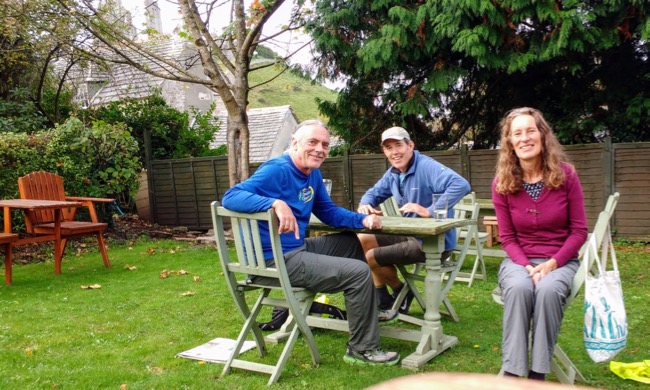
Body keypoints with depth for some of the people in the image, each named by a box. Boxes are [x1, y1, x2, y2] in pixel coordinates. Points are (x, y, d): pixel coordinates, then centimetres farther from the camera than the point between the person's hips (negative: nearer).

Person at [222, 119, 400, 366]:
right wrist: (276, 203, -44)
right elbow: (231, 197, -29)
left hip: (298, 249, 10)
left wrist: (363, 219, -1)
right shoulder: (277, 170, -19)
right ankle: (362, 349, 1)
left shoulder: (313, 173, 9)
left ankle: (365, 310, 38)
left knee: (352, 243, 25)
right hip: (275, 260, -10)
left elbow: (328, 212, 16)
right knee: (359, 272, -14)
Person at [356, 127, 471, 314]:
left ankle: (401, 293, 20)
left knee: (372, 257, -7)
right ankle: (381, 299, 16)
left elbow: (461, 185, -36)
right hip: (412, 235, 9)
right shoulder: (393, 173, 7)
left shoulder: (426, 166, -22)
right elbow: (374, 193, 20)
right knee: (364, 239, 10)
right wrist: (365, 204, -5)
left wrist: (429, 211, -36)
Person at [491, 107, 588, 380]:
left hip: (560, 260, 0)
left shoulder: (565, 174, -6)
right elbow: (507, 237, -1)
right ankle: (511, 373, -27)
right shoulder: (502, 183, -5)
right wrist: (526, 266, -18)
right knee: (518, 288, -34)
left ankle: (538, 374, -21)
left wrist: (552, 263, -16)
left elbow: (579, 230, -3)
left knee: (548, 289, -34)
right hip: (519, 260, 1)